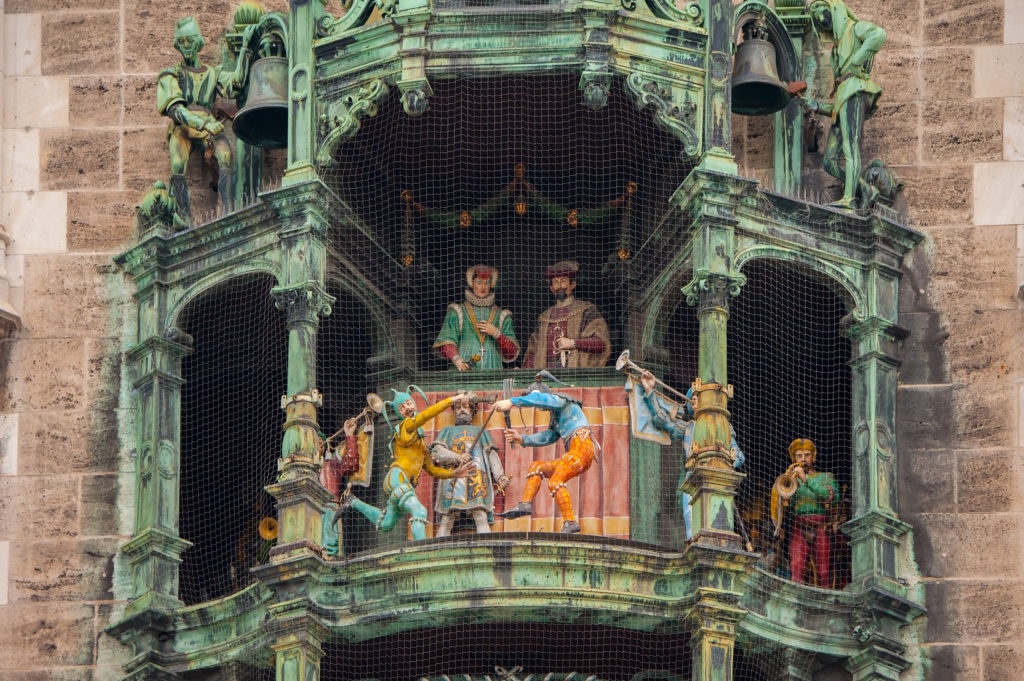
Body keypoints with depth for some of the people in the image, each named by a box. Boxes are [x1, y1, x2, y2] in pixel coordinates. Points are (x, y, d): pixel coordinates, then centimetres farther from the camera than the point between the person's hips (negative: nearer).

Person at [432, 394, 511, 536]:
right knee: (446, 519, -14)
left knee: (481, 516, -18)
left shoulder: (480, 431, 32)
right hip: (452, 475, 0)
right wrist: (456, 457, -7)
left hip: (476, 475, 0)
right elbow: (437, 452, 12)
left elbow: (492, 454, 20)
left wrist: (500, 475, 3)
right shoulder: (448, 431, 30)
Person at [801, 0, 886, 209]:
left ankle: (849, 198, -34)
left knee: (850, 146, -22)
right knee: (831, 162, 0)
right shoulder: (837, 47, 33)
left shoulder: (856, 28, 10)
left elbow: (879, 35, -18)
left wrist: (856, 61, -14)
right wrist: (816, 106, 17)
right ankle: (867, 192, 0)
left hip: (854, 90, -9)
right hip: (841, 101, 9)